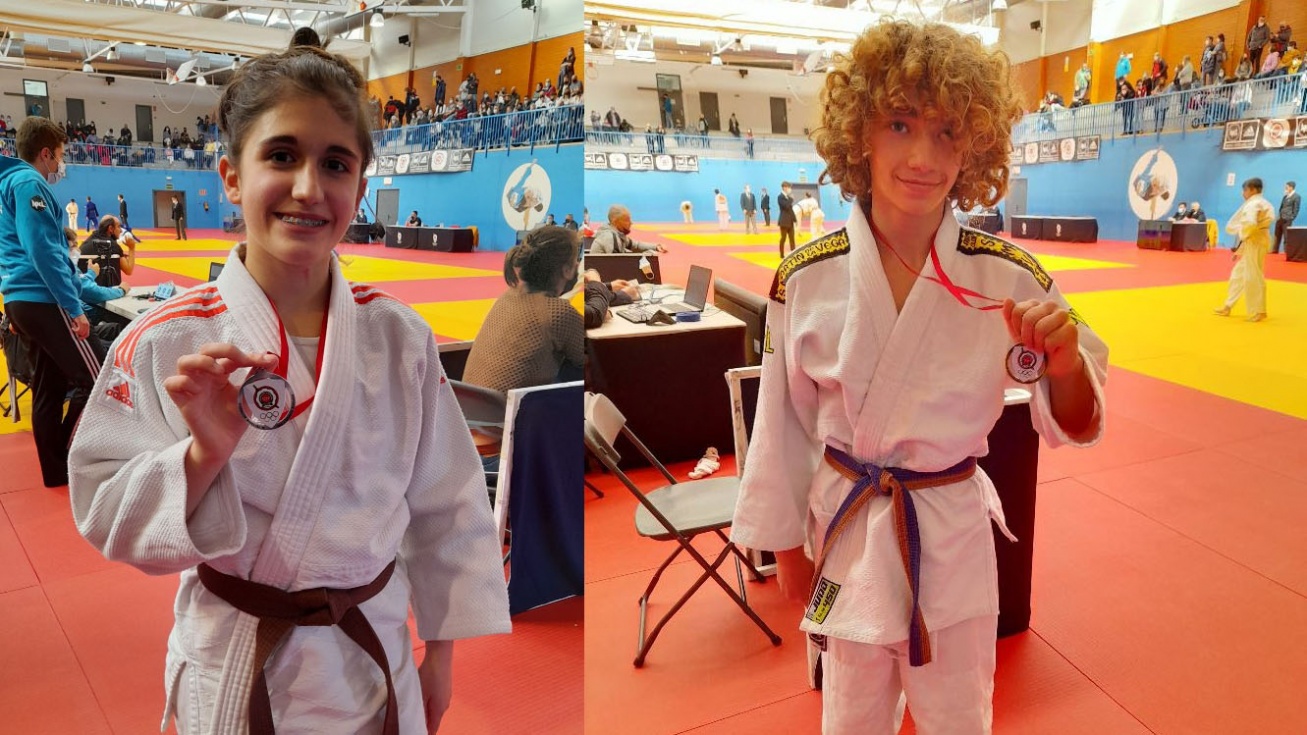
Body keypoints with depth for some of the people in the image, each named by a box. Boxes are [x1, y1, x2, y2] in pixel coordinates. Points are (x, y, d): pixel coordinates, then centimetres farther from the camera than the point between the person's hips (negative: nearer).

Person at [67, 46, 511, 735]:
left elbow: (445, 507, -1)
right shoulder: (163, 343, -14)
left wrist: (440, 652, 5)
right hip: (230, 674, -1)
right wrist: (206, 453, -28)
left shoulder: (401, 338, -10)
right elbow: (106, 516, -9)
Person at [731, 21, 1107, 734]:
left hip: (953, 538, 0)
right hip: (846, 536, 0)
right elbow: (783, 426, -2)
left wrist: (1065, 361, -27)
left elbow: (1074, 425, -4)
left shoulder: (1011, 277, -13)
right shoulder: (807, 279, -13)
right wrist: (787, 550, 6)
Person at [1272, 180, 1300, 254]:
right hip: (1280, 218, 8)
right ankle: (1275, 250, 19)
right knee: (1277, 235, 12)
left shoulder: (1296, 197, -6)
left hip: (1287, 219, -8)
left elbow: (1296, 209, -9)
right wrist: (1278, 216, 10)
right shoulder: (1285, 196, 17)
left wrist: (1291, 219, -14)